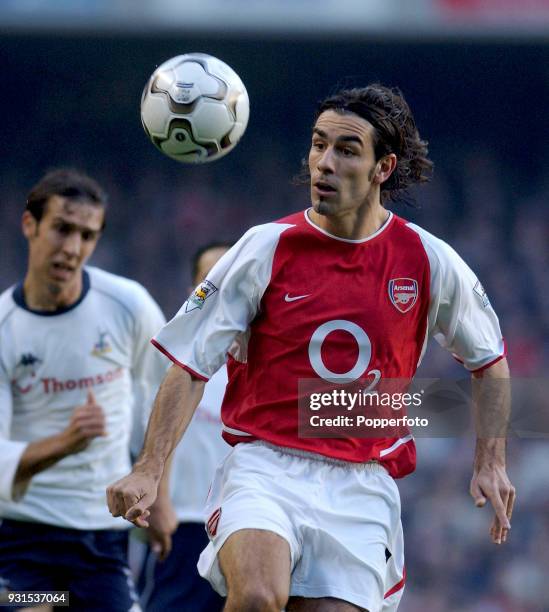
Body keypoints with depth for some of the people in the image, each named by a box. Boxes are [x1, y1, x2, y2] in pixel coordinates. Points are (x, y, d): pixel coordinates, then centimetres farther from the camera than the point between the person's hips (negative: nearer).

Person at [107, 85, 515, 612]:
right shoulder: (267, 248, -1)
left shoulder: (428, 261, 4)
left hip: (362, 486, 2)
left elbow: (488, 360, 20)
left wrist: (490, 463, 10)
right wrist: (148, 470, -13)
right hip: (265, 465, -2)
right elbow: (190, 364, -1)